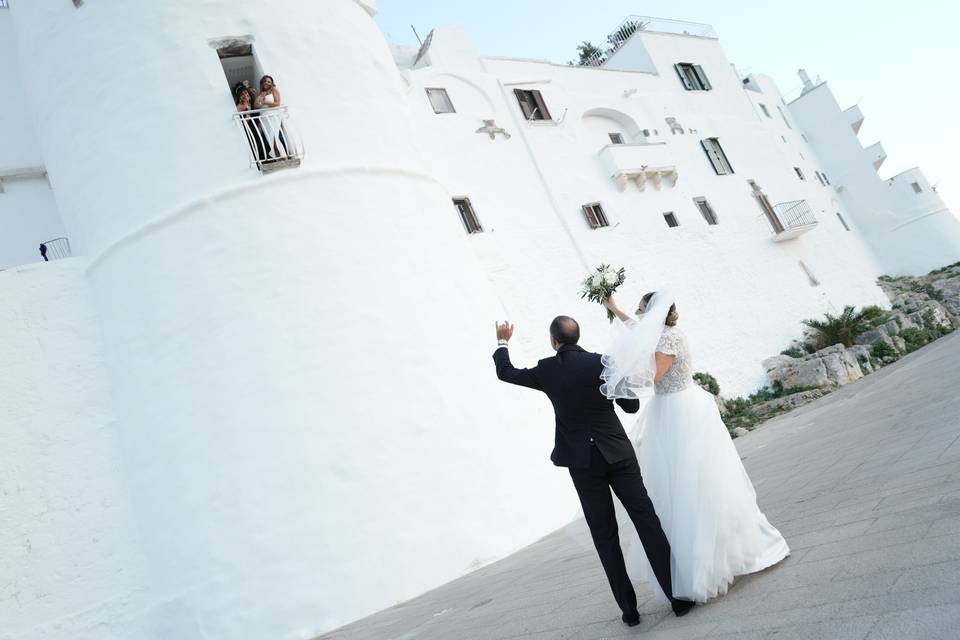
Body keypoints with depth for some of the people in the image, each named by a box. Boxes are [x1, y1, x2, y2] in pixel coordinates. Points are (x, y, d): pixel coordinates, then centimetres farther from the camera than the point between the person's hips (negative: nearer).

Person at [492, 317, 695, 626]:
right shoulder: (602, 363, -5)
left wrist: (502, 342, 31)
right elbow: (632, 406, 2)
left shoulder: (546, 370, -3)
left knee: (605, 536, 8)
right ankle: (678, 595, 9)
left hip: (582, 462, 0)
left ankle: (629, 608, 14)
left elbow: (505, 372, 14)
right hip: (618, 453, 0)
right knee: (647, 521, 5)